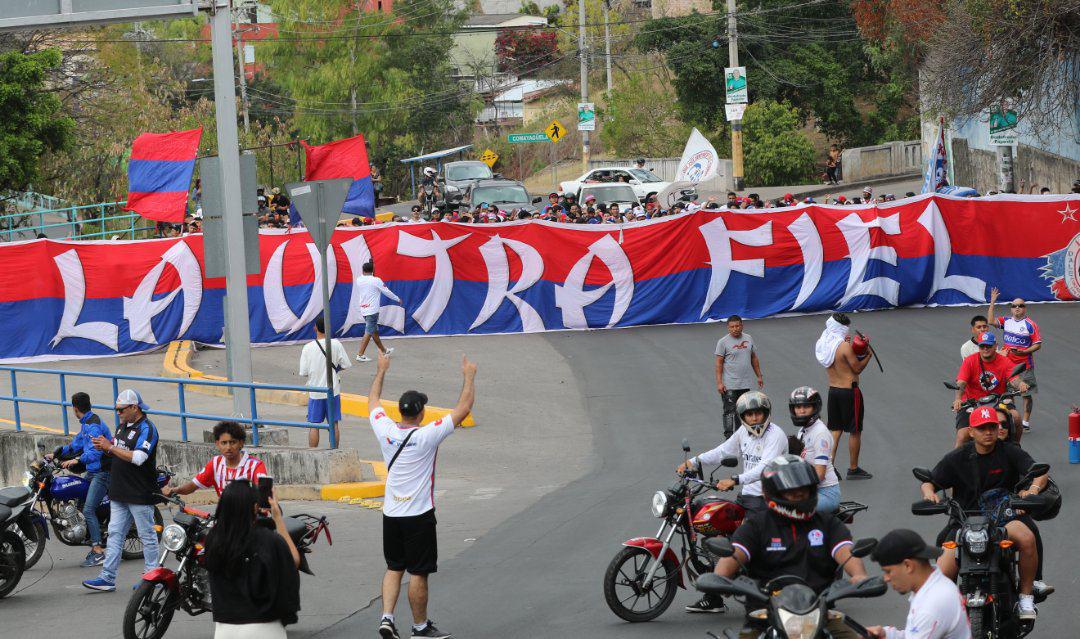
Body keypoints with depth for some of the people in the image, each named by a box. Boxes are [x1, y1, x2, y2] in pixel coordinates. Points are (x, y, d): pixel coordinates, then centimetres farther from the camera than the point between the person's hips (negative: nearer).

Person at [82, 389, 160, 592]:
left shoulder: (146, 429, -13)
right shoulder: (123, 426, 15)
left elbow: (138, 458, -24)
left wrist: (111, 447, -20)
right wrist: (104, 448, 0)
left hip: (140, 494, -9)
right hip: (120, 494, 9)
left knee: (147, 536, 1)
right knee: (115, 533, 4)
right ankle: (107, 578, 3)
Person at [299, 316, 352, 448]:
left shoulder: (308, 348, -11)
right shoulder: (336, 344, -9)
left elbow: (303, 372, -7)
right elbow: (345, 365, -2)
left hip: (315, 392, -1)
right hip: (333, 391, 1)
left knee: (314, 426, 7)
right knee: (334, 424, 9)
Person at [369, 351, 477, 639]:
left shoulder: (386, 431, -5)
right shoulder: (428, 435, -17)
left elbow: (373, 400, 15)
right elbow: (464, 408, -12)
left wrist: (381, 370, 28)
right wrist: (469, 376, 1)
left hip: (390, 513, 5)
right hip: (419, 515, -5)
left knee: (394, 568, 16)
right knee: (418, 573, 4)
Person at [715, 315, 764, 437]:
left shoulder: (748, 339, 9)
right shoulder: (723, 342, -7)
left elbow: (754, 358, 18)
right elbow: (719, 363, -8)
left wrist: (759, 376, 17)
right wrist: (719, 382, -14)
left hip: (746, 384, 5)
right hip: (730, 385, -5)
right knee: (730, 411, -8)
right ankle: (729, 436, -8)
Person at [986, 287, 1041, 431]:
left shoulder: (1030, 325, -7)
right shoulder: (1006, 321, 6)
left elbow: (1038, 344, -7)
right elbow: (991, 320, -7)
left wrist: (1022, 352, -20)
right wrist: (992, 302, -11)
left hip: (1025, 365, -4)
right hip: (1008, 364, 4)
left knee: (1027, 393, 0)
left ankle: (1026, 422, 8)